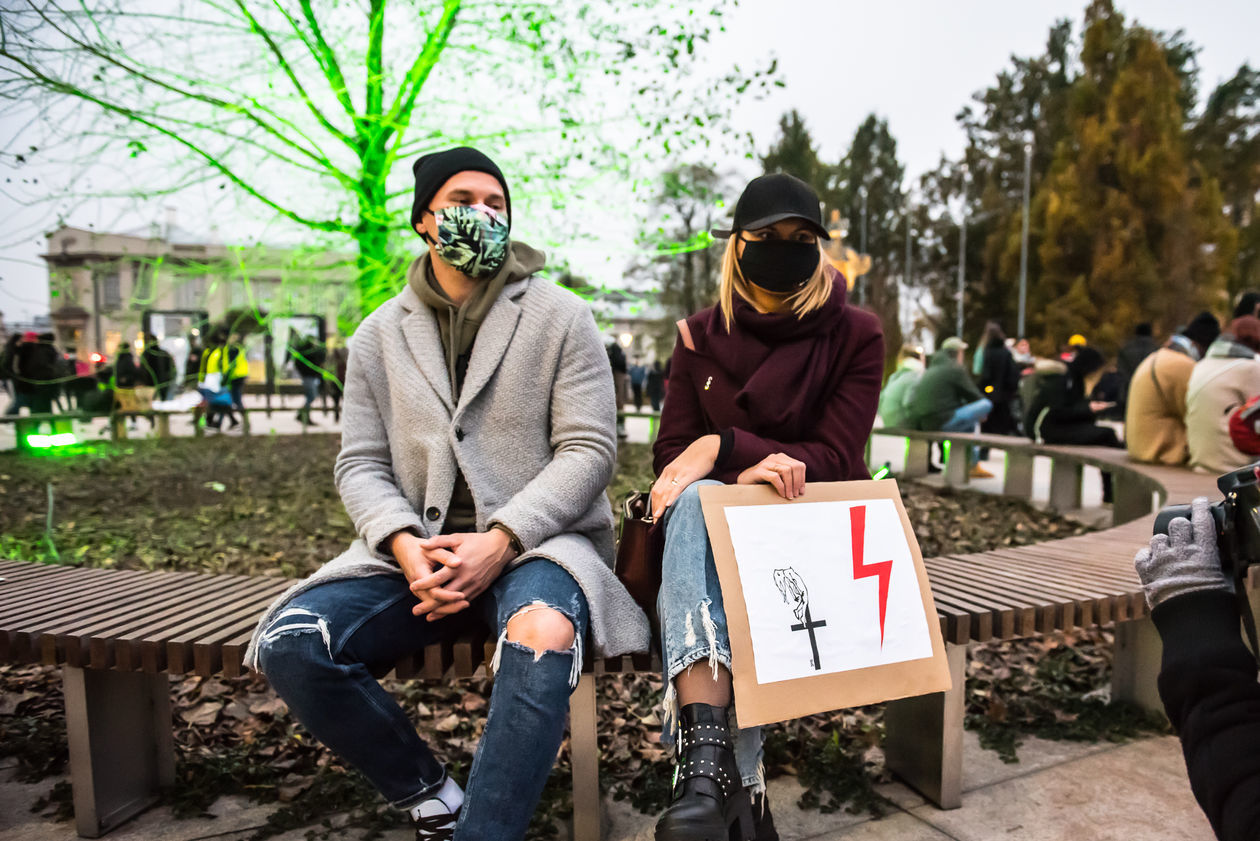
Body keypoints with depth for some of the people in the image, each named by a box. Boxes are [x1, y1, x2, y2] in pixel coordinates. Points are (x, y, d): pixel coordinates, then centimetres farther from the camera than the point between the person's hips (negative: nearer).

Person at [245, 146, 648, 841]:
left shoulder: (560, 316, 3)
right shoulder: (380, 334, 13)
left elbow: (589, 449, -4)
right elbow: (360, 464, 8)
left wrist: (500, 540, -17)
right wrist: (406, 545, -13)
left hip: (534, 540, -3)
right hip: (417, 549, 4)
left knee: (543, 634, -36)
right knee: (288, 643, -18)